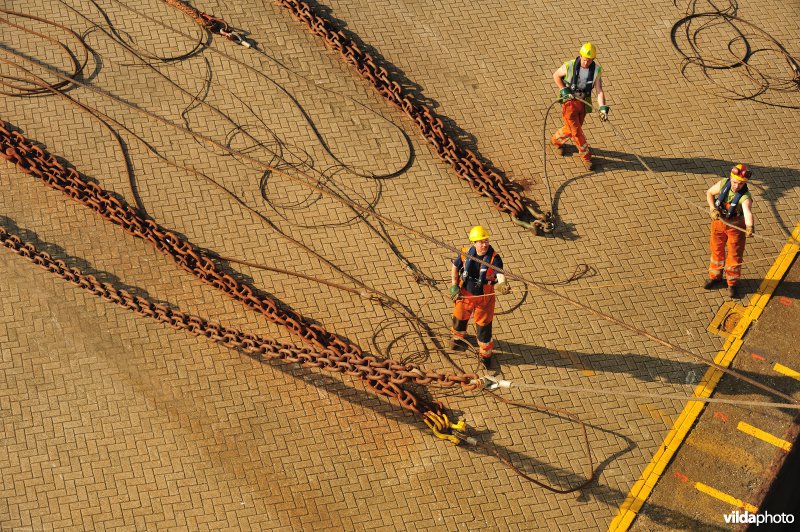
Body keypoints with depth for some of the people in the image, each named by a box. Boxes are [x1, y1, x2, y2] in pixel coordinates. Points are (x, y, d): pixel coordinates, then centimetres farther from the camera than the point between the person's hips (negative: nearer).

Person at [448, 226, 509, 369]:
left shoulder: (494, 258, -24)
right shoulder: (466, 254, -15)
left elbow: (500, 274, -40)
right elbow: (455, 267, 4)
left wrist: (502, 285, -62)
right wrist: (454, 286, -2)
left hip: (484, 297, -3)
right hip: (465, 294, 3)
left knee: (484, 325, 9)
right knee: (460, 317, 26)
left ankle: (485, 353, 33)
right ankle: (458, 336, 61)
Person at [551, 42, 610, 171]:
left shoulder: (596, 70, -14)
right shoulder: (570, 66, -21)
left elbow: (599, 91, -15)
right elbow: (556, 75, -3)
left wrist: (603, 108, -27)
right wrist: (563, 90, -15)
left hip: (583, 102, 4)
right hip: (569, 102, -4)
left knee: (571, 129, 21)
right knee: (577, 131, -1)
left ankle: (556, 140, 51)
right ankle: (586, 157, 16)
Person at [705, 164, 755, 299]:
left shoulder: (745, 197, -33)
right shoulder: (723, 184, -20)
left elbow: (748, 213, -52)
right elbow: (709, 193, 0)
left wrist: (750, 227, -71)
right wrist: (712, 209, -15)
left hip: (736, 226, -4)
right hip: (718, 221, 4)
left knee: (735, 255, 7)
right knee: (717, 250, 20)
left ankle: (732, 284, 26)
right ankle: (715, 276, 42)